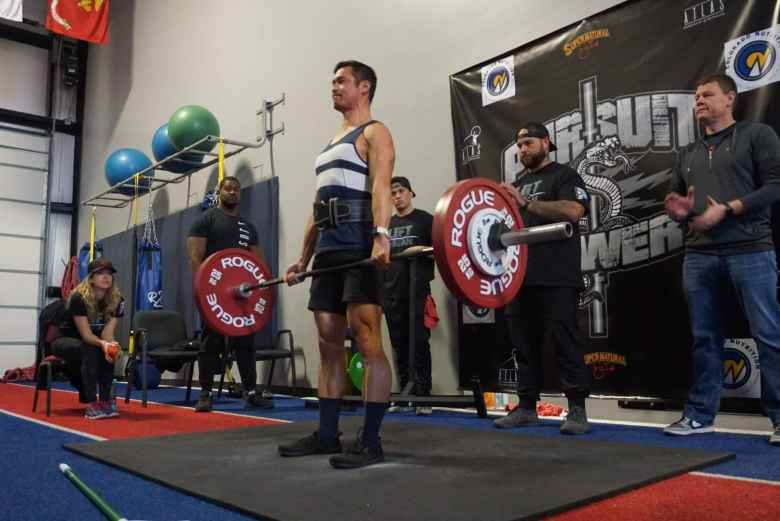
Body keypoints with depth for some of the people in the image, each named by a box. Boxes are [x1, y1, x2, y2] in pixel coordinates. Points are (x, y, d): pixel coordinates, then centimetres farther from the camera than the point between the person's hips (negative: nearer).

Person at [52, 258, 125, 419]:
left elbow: (108, 331, -18)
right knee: (90, 349, -34)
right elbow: (85, 334, -28)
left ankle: (105, 401, -21)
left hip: (92, 341, 4)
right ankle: (91, 405, -35)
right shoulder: (79, 297, -25)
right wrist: (102, 344, -48)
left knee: (109, 351, -28)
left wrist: (111, 345, -41)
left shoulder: (117, 299, -12)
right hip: (64, 340, -4)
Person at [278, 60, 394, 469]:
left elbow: (381, 186, -15)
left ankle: (370, 442, -7)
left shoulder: (374, 133, 4)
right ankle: (326, 434, 15)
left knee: (368, 343, -11)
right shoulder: (332, 143, 28)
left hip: (360, 248, -9)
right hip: (328, 251, 9)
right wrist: (303, 257, 20)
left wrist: (381, 235, -31)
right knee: (329, 344, 8)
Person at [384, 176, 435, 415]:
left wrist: (422, 249, -21)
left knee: (419, 345, -5)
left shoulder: (424, 219, 2)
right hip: (392, 293, 6)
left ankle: (423, 396, 1)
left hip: (417, 292, -5)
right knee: (399, 346, 8)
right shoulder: (387, 224, 18)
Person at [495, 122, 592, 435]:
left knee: (565, 341, -5)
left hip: (556, 278, -7)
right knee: (524, 344, 9)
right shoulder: (519, 183, 24)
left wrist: (526, 203, -18)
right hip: (521, 276, 7)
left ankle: (577, 410, 2)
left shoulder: (564, 176, 2)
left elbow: (573, 211, -16)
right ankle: (526, 408, 16)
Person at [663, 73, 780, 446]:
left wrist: (727, 209, -13)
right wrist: (679, 211, -1)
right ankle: (700, 415, 14)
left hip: (750, 251, -5)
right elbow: (677, 199, 23)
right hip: (699, 255, 5)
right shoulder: (688, 154, 22)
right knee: (705, 337, 7)